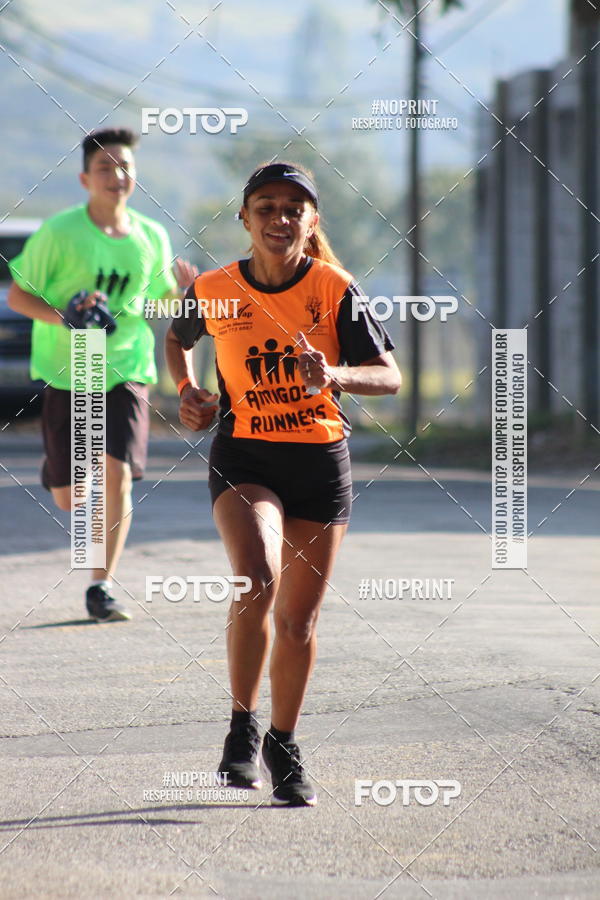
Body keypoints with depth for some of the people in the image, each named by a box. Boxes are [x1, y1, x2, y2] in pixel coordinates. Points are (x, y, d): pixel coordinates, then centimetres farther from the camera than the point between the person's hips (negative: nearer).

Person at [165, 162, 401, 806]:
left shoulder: (335, 289, -6)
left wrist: (335, 375, -25)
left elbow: (389, 376, -6)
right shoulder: (214, 291, -3)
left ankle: (283, 746, 29)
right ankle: (241, 728, -10)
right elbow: (176, 338, 19)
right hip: (242, 459, -1)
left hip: (321, 462, 1)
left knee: (298, 620, 7)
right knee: (257, 578, -27)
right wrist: (187, 391, 1)